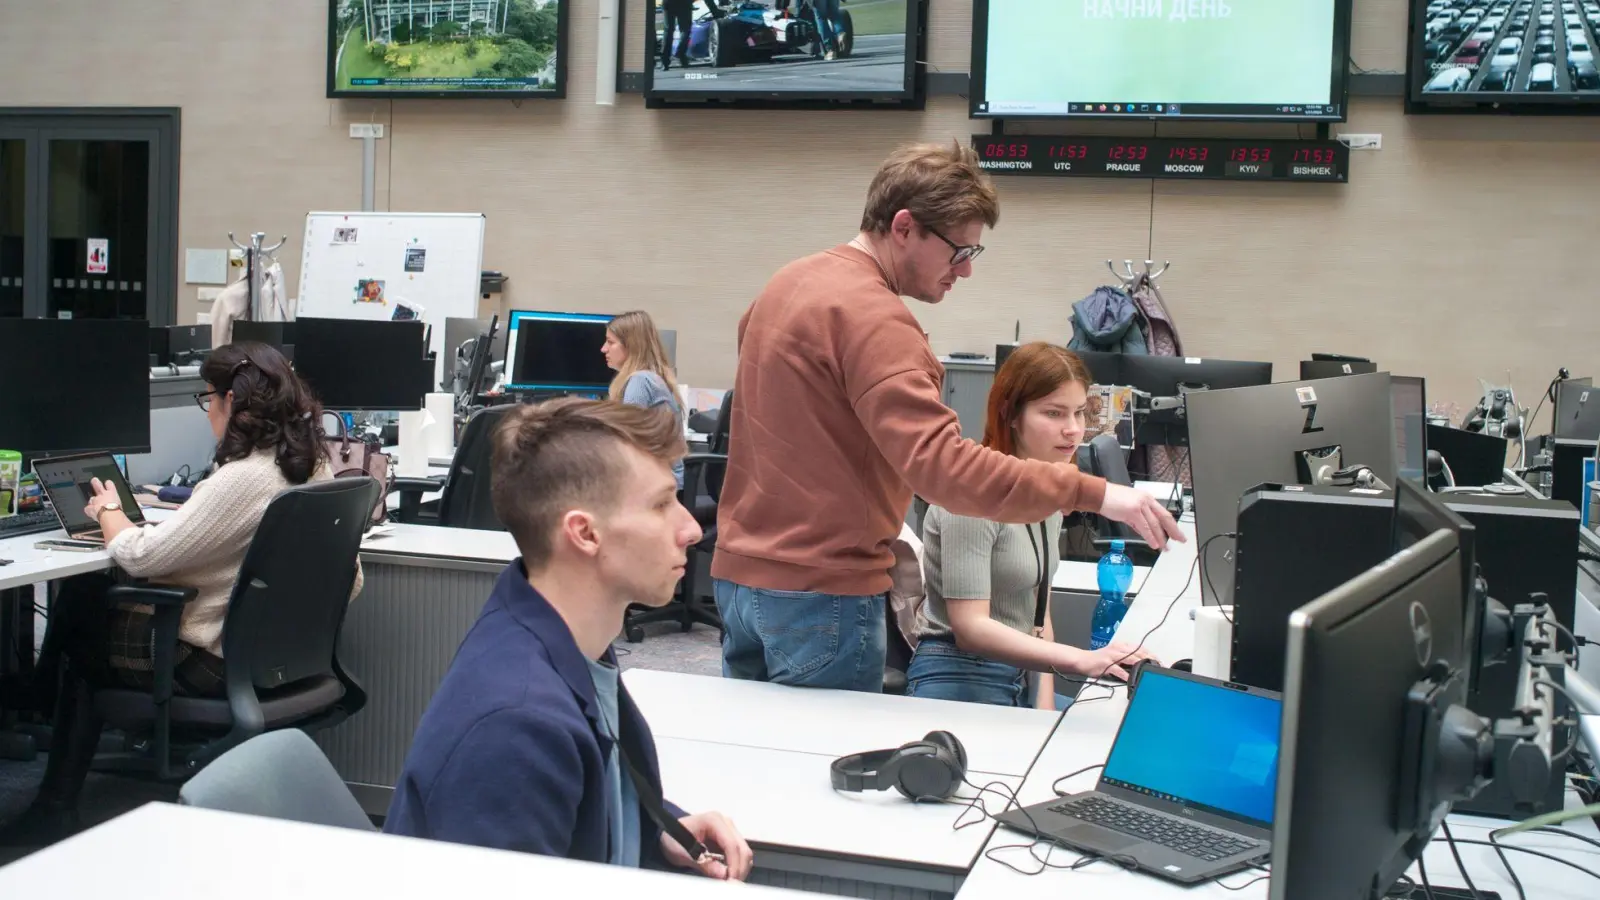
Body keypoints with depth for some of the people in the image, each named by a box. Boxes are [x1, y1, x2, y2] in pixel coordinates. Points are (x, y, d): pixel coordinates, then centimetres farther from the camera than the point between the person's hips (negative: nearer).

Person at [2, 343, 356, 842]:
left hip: (218, 659, -9)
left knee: (74, 641, 16)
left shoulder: (243, 479, -27)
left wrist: (108, 512, 0)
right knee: (83, 592, 19)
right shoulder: (312, 465, 1)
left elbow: (141, 557, -23)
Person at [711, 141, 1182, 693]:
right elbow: (942, 466, -30)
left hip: (741, 574, 9)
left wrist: (877, 520, 20)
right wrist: (1091, 493, -30)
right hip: (819, 591, -9)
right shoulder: (871, 316, -20)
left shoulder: (789, 283, 10)